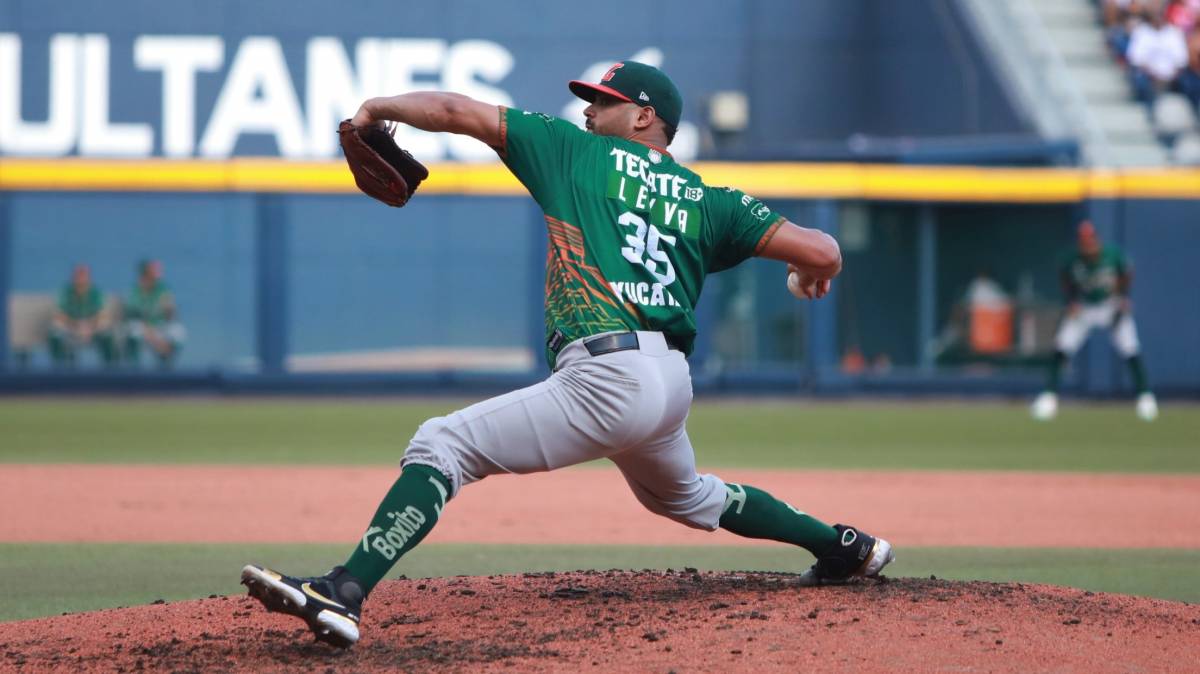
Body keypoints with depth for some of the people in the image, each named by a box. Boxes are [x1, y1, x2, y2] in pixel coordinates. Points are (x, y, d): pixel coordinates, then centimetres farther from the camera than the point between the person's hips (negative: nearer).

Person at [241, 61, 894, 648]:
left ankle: (343, 593, -30)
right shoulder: (707, 201, 17)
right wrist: (810, 275, 34)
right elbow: (822, 251, 10)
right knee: (681, 496, 37)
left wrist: (380, 107, 23)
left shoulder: (577, 152, 8)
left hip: (607, 378, -7)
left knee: (440, 445, -11)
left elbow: (456, 111, 6)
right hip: (673, 382, 7)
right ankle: (844, 546, 44)